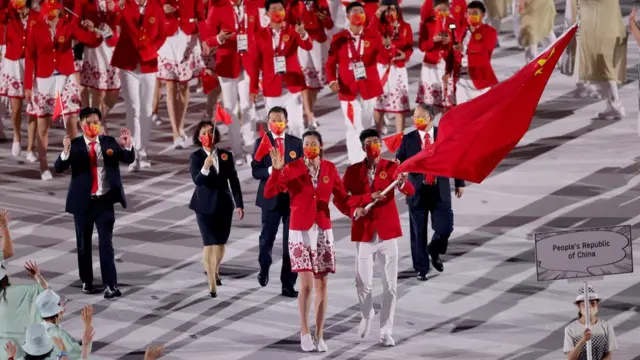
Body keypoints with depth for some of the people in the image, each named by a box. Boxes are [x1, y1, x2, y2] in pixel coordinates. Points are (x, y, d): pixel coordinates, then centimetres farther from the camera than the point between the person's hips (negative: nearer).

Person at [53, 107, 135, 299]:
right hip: (83, 202, 0)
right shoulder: (74, 145, -4)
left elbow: (129, 160, -1)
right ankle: (87, 281, 23)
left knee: (106, 244, -5)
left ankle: (110, 285, -9)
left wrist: (128, 145, -22)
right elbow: (58, 168, -14)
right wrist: (66, 152, -34)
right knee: (83, 244, 10)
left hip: (104, 201, 0)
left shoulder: (109, 142, 2)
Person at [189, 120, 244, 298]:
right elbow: (197, 180, -21)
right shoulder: (195, 157, -7)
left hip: (224, 203, 3)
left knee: (220, 243, 13)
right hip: (205, 204, -3)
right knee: (209, 244, -7)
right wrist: (205, 168, -41)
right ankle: (212, 284, -6)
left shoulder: (226, 155, 2)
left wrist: (239, 204, 3)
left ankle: (215, 270, 39)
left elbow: (234, 181, 6)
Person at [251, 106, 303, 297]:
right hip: (270, 197, -1)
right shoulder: (261, 142, 2)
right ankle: (264, 267, 40)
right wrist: (270, 171, -23)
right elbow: (255, 171, -5)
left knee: (291, 242, -1)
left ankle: (288, 284, 3)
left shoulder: (296, 143, 6)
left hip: (293, 197, 1)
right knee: (267, 237, 9)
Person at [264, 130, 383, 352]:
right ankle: (304, 332, 7)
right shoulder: (292, 168, -6)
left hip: (323, 232, 3)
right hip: (300, 231, -3)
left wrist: (369, 198, -6)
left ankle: (319, 335, 13)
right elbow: (269, 193, -15)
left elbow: (344, 199, 5)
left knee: (321, 285, 4)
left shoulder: (329, 169, 3)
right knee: (307, 284, -9)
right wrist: (276, 170, -28)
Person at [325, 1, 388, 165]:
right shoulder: (339, 38, -3)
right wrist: (332, 80, -16)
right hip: (348, 89, -2)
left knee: (367, 126, 15)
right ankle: (356, 163, 0)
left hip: (369, 88, 2)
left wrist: (388, 46, -36)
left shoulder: (373, 34, -2)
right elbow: (331, 63, 0)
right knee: (354, 128, -3)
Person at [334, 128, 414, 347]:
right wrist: (353, 212, -15)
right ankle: (366, 316, 30)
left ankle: (386, 332, 8)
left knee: (390, 286, 0)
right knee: (363, 283, 1)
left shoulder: (391, 167, -3)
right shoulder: (353, 171, 1)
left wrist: (402, 183, -40)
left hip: (388, 232, -1)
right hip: (364, 233, 1)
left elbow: (410, 192, -17)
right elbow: (339, 198, 4)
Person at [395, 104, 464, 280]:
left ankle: (434, 252, 28)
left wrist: (459, 183, 11)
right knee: (418, 233, 4)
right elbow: (399, 161, -4)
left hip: (440, 191, 0)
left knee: (444, 228, -5)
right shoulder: (408, 139, -1)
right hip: (417, 191, 0)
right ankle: (421, 268, 18)